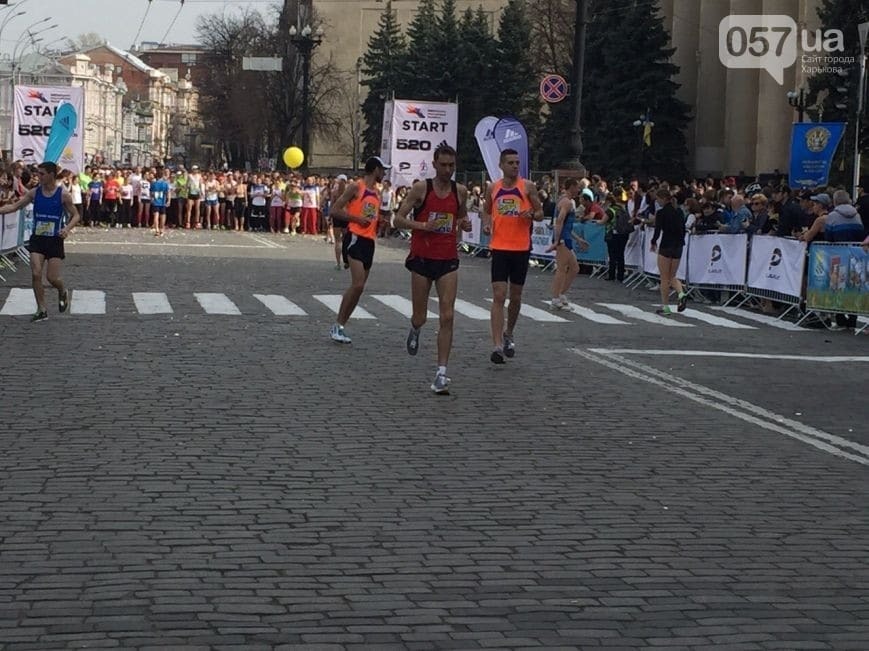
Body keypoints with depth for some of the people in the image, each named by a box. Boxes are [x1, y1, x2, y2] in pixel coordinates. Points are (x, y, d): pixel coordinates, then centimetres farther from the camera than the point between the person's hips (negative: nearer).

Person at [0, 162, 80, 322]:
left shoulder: (63, 195, -8)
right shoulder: (34, 192, 1)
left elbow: (75, 215, -1)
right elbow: (14, 206, 4)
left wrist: (67, 228, -19)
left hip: (54, 240, -3)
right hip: (37, 238, 3)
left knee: (52, 278, -4)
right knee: (35, 274, -7)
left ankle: (63, 292, 32)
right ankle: (42, 310, 5)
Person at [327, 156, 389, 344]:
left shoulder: (377, 192, 18)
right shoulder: (356, 187, -6)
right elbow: (335, 210, -9)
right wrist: (357, 219, -17)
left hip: (369, 241, 9)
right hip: (356, 238, -9)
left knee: (359, 287, 7)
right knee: (358, 284, -19)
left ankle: (340, 327, 13)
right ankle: (338, 325, -11)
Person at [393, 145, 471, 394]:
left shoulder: (460, 191, 4)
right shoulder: (421, 188, -6)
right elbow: (398, 218, -5)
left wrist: (465, 224, -1)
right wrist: (424, 226, -20)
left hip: (448, 261, 2)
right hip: (422, 259, -2)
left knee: (447, 317, -9)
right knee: (420, 317, 7)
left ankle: (441, 373, -9)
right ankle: (415, 329, 46)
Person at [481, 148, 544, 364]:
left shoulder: (528, 187, 0)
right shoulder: (493, 188, 5)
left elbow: (540, 213, 4)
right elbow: (486, 211, 20)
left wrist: (532, 215, -18)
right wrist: (486, 224, -1)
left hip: (521, 248, 0)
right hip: (499, 247, 0)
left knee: (515, 296, 12)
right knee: (499, 296, -10)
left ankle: (508, 334, 35)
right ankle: (497, 346, -14)